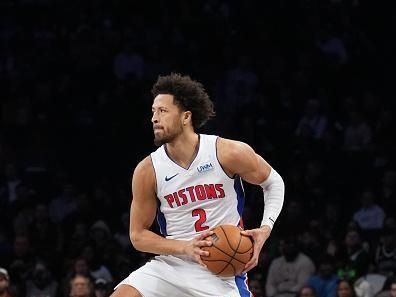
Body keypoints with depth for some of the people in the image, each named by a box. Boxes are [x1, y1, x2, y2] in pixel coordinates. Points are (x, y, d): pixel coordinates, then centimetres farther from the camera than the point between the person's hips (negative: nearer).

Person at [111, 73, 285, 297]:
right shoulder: (147, 171, -7)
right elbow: (138, 235, 0)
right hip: (172, 266, 2)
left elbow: (274, 183, 6)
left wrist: (265, 228, -10)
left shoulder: (229, 153, -11)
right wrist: (185, 248, -16)